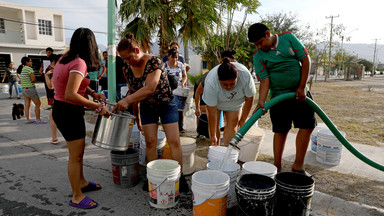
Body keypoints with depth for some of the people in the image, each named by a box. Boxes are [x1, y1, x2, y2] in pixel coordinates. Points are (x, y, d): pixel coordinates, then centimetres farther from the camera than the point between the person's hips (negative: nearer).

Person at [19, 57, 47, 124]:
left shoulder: (22, 69, 12)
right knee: (38, 104, -1)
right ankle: (38, 120, 0)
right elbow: (34, 79, -22)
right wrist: (34, 80, 1)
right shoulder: (29, 68, -15)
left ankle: (28, 119, 10)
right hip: (31, 89, -9)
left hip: (24, 89, 9)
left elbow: (21, 80, 20)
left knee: (27, 105, 8)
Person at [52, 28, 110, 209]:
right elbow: (70, 95, -30)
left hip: (60, 109, 10)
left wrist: (93, 93, 8)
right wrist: (97, 107, -24)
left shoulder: (65, 58, 7)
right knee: (75, 155, 3)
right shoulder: (79, 63, -21)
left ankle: (81, 182, 40)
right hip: (69, 112, -10)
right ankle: (77, 197, 18)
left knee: (78, 150, 23)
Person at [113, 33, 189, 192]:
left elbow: (150, 88, -33)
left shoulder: (154, 62, -22)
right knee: (150, 142, 0)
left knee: (174, 141, -5)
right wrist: (136, 116, 12)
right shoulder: (128, 70, -2)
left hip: (166, 104, -5)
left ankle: (179, 176, 8)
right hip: (147, 108, 5)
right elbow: (133, 93, 9)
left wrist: (126, 100, -37)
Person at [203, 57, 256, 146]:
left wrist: (242, 121, -13)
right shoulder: (211, 82, -39)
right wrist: (213, 136, -30)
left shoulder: (245, 75, -36)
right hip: (215, 102, -1)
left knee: (232, 124, -7)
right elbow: (212, 113, -33)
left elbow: (249, 99, -19)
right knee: (214, 123, -6)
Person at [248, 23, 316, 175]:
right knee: (281, 130, 0)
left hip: (299, 92, 2)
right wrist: (261, 102, -28)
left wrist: (302, 87, -9)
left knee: (307, 125, -1)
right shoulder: (258, 56, -5)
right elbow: (264, 80, -12)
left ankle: (298, 165, 10)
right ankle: (277, 167, 12)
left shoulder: (288, 38, -2)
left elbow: (306, 60, -3)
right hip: (279, 95, -2)